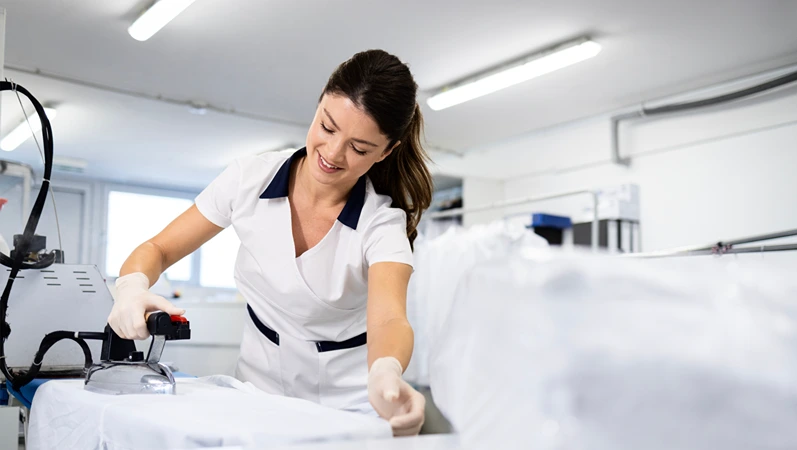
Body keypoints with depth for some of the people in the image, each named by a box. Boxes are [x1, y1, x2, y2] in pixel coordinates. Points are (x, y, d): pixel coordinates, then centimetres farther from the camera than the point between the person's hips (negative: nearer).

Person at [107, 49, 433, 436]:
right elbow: (158, 250, -5)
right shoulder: (251, 179, -13)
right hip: (260, 385, 3)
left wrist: (386, 374, -58)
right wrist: (132, 287, -28)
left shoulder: (382, 222, -19)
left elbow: (388, 320, -35)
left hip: (346, 400, -2)